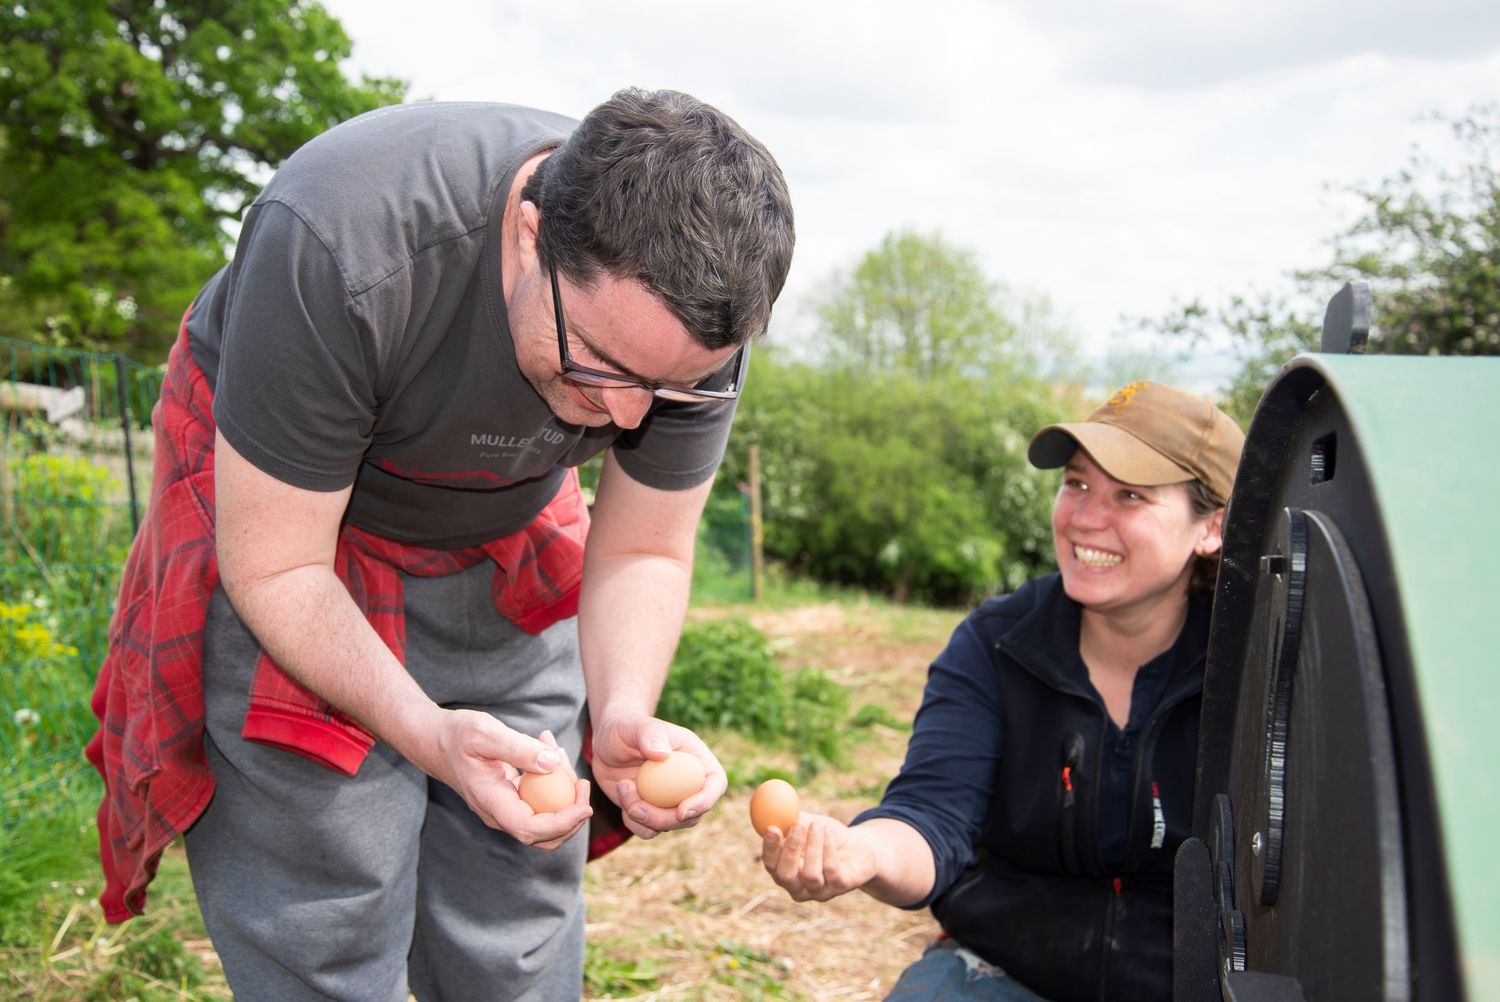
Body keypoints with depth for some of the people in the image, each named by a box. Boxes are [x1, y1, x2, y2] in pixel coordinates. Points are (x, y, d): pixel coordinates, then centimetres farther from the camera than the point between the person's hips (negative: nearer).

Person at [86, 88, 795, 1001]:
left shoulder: (694, 311, -22)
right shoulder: (335, 249, -36)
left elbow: (642, 554, -11)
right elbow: (274, 566, -26)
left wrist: (625, 715, -30)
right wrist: (428, 734, -40)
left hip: (507, 555, 4)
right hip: (278, 516, -3)